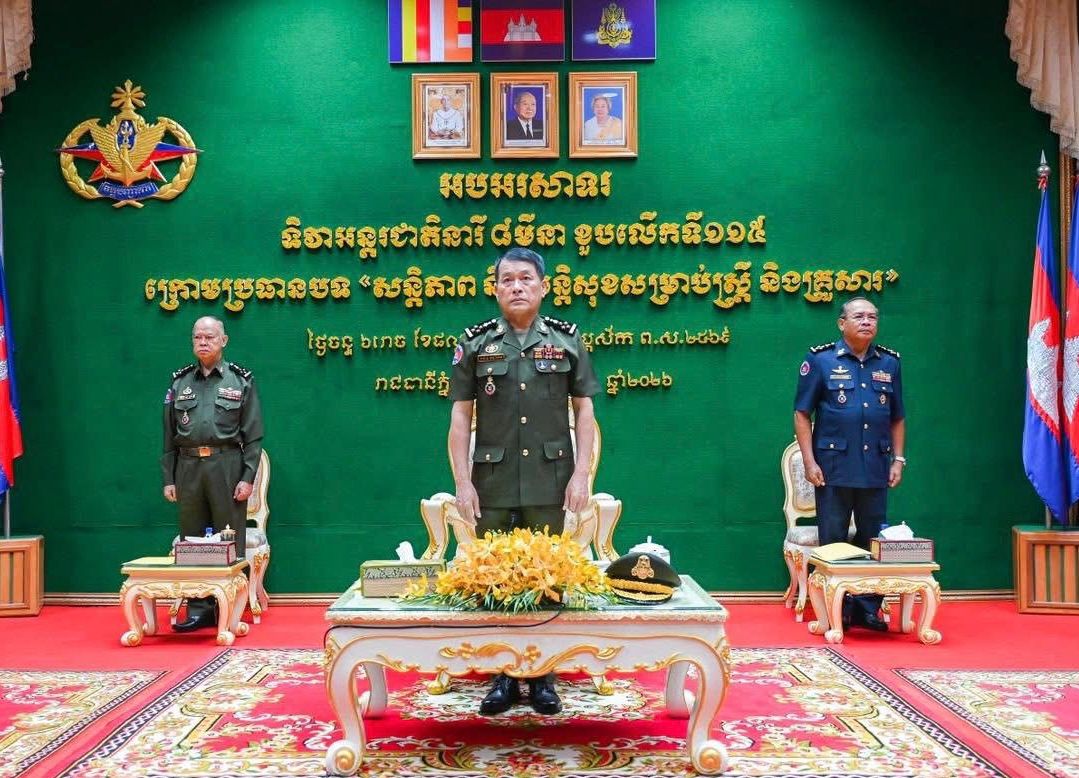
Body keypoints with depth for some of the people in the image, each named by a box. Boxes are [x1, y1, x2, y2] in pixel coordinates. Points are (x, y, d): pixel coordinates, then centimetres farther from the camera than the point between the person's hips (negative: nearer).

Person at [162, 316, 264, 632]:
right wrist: (168, 479, 6)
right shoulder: (180, 383, 13)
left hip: (227, 466, -3)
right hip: (188, 467, 3)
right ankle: (199, 608, 13)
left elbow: (253, 436, 0)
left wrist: (247, 477, -8)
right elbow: (169, 436, 12)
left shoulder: (241, 381, 5)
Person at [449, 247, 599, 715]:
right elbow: (460, 417, 5)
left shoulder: (566, 339, 5)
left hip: (550, 482, 0)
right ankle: (502, 676, 19)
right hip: (493, 483, 1)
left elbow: (584, 411, 6)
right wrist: (463, 482, -2)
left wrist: (581, 474, -3)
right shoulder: (475, 343, 5)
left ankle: (542, 676, 19)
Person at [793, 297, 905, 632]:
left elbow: (897, 418, 15)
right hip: (834, 469, -3)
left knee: (873, 542, 9)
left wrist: (898, 459, 7)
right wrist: (810, 461, -8)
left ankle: (868, 609, 20)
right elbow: (802, 414, -2)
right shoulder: (820, 360, -1)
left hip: (876, 469, 3)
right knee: (833, 542, 4)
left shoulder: (889, 363, 10)